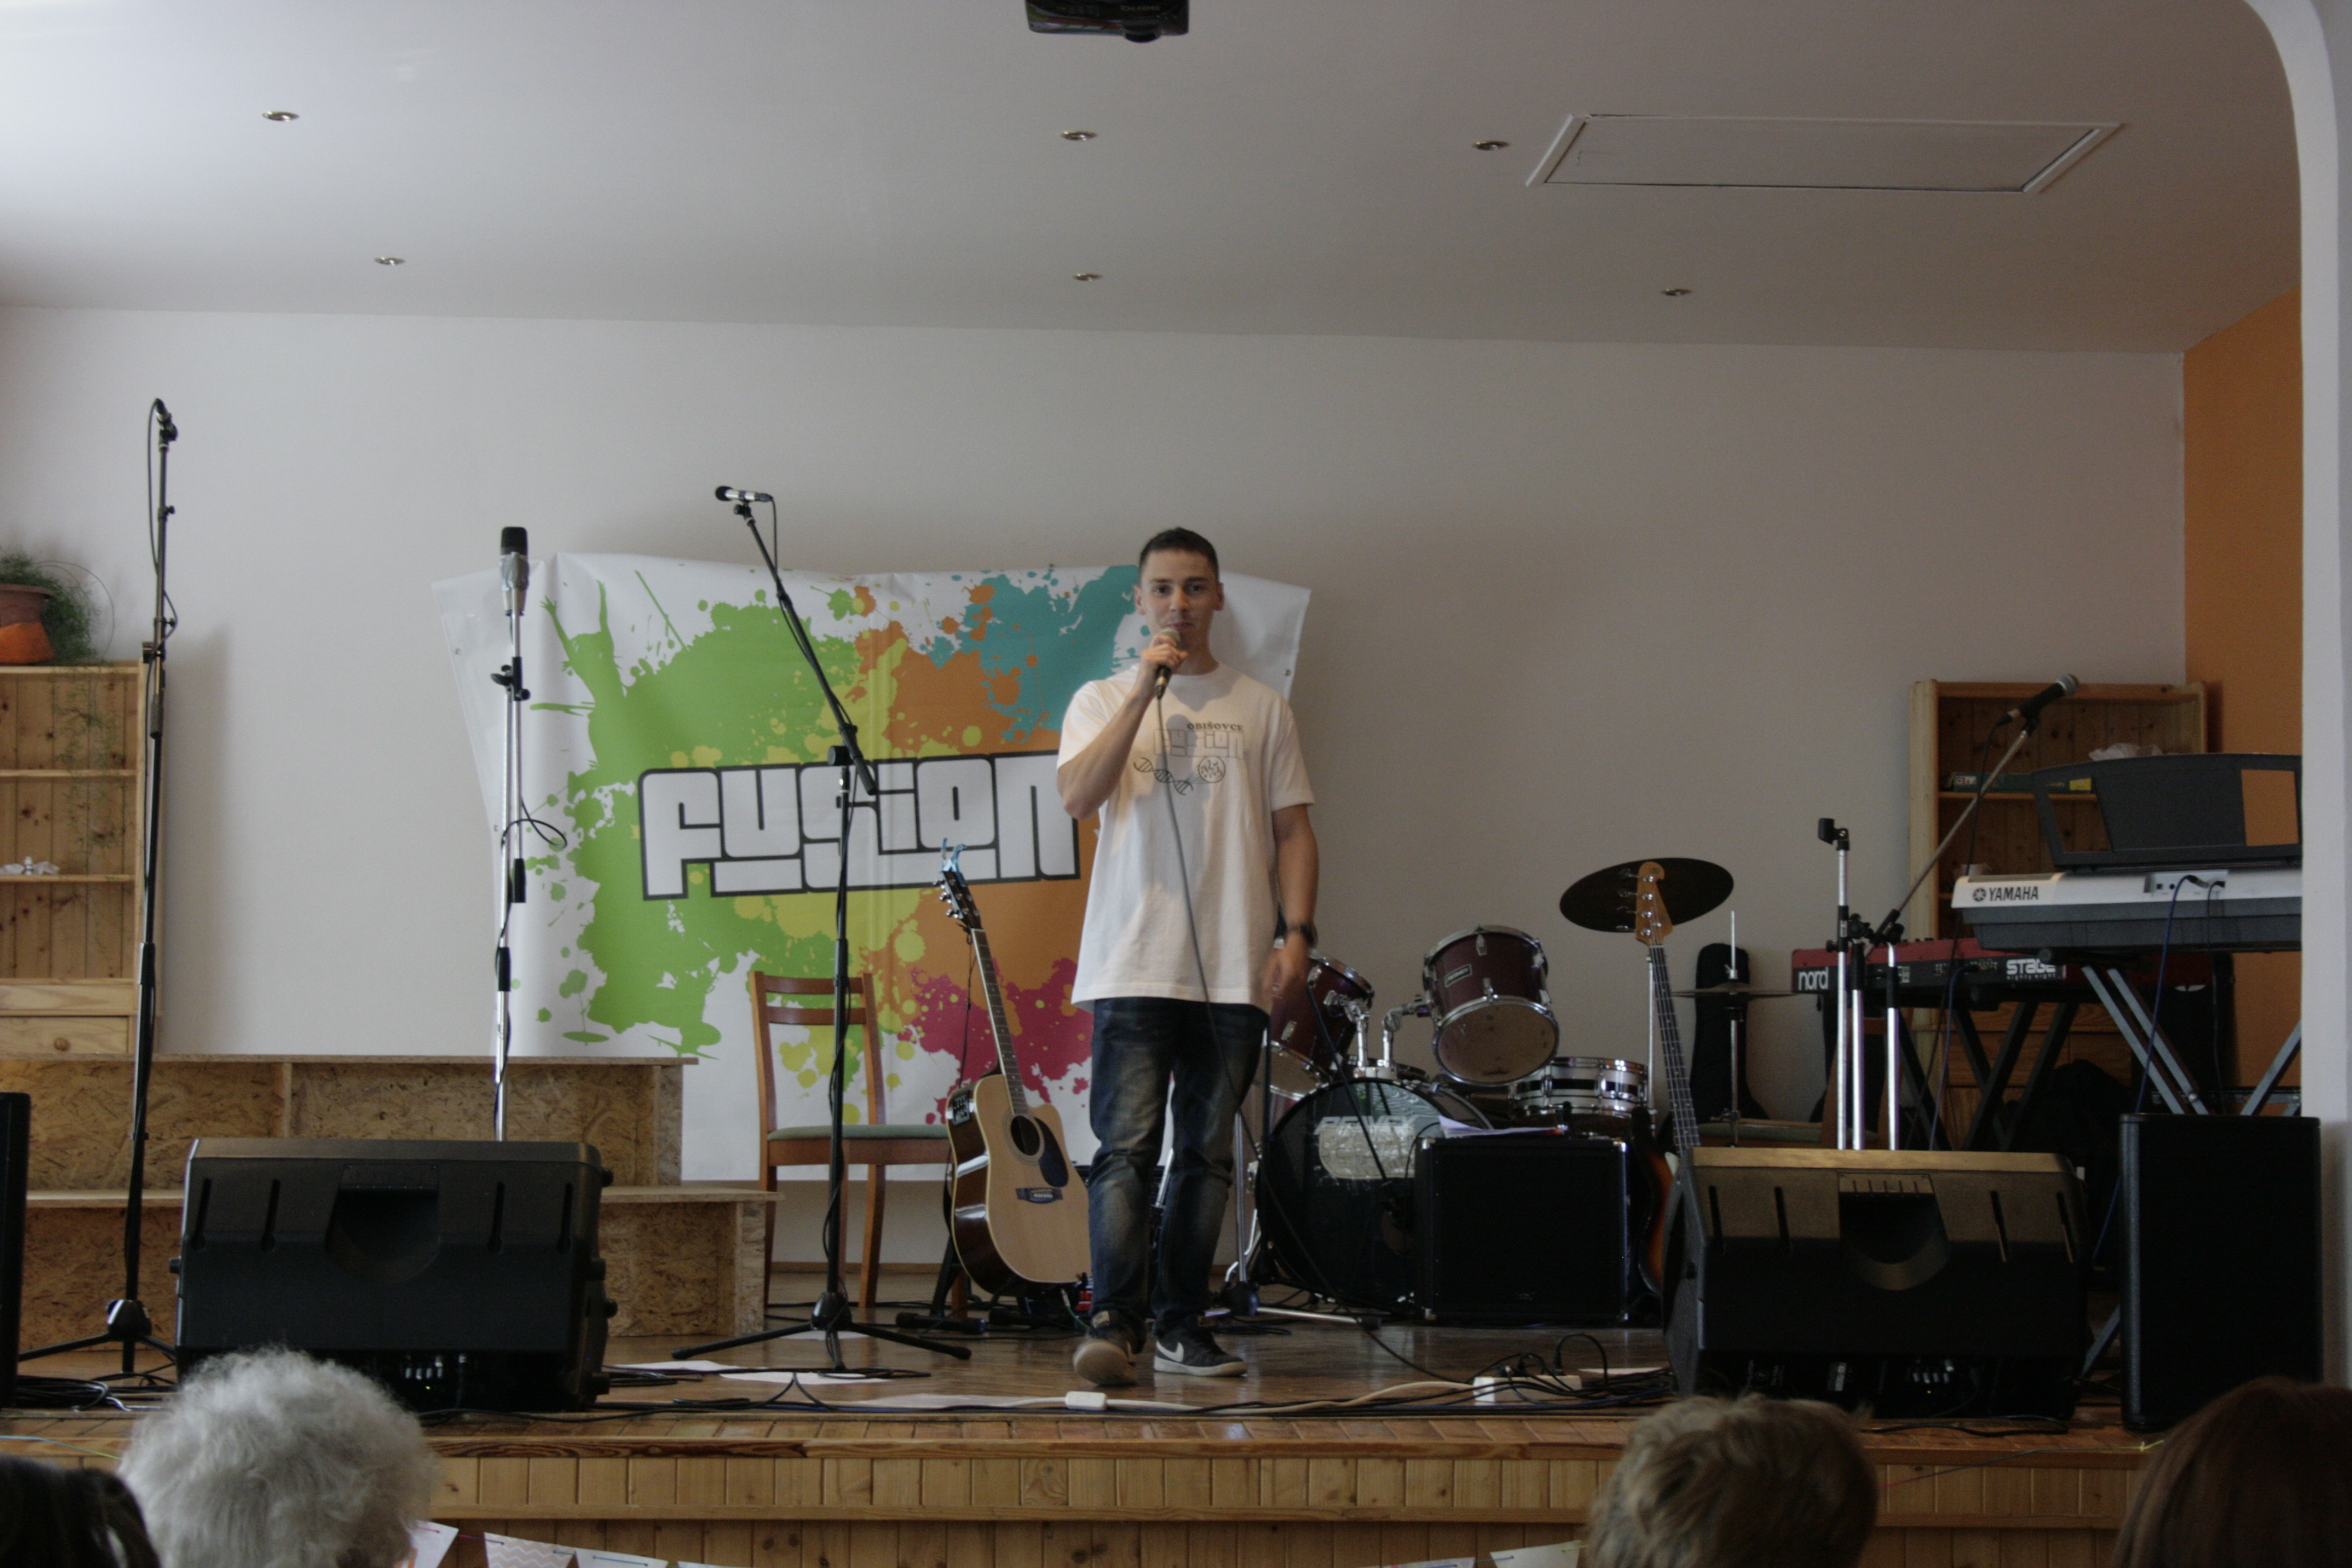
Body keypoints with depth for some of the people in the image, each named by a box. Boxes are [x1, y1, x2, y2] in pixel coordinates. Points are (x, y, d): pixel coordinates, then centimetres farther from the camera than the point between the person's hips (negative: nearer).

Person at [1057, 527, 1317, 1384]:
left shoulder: (1262, 709, 13)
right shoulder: (1103, 701, 9)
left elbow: (1293, 831, 12)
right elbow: (1078, 796, -9)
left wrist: (1296, 931, -1)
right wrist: (1147, 690, -12)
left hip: (1235, 970, 2)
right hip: (1133, 966, -2)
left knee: (1207, 1153, 6)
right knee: (1126, 1146, -11)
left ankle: (1180, 1323, 13)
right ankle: (1113, 1322, -13)